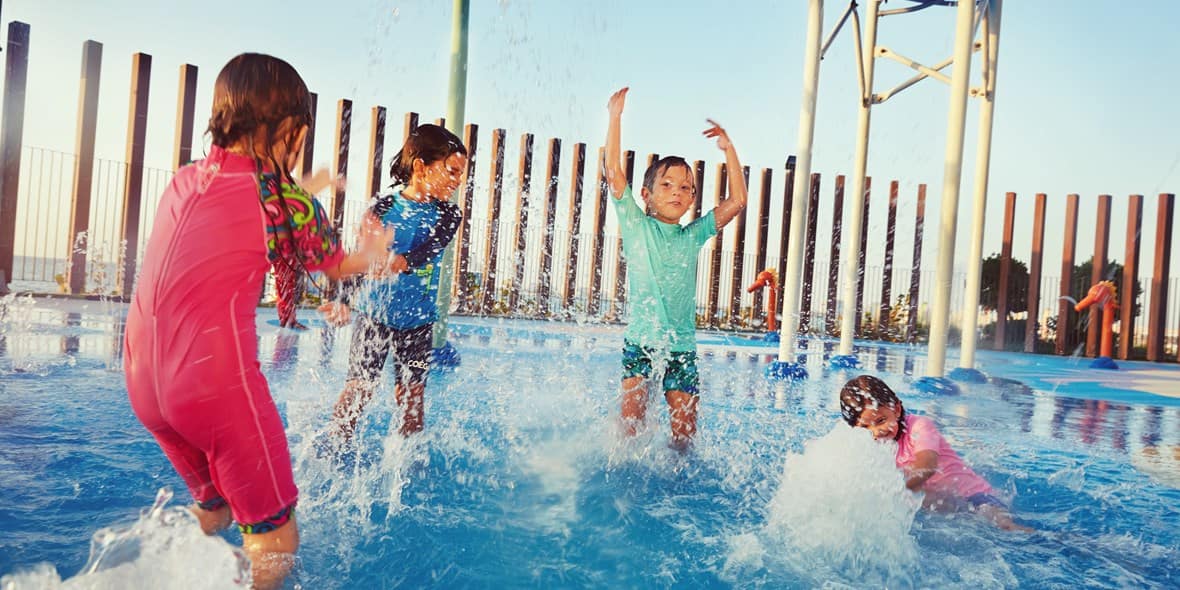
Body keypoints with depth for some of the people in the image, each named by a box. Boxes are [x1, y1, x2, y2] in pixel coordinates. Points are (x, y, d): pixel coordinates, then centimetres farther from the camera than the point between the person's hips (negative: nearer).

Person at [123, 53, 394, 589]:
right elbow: (338, 267, 13)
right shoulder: (287, 200, -6)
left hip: (141, 378, 8)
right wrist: (374, 253, 33)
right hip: (216, 378, -7)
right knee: (275, 540, 4)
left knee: (213, 506, 29)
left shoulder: (184, 181, 10)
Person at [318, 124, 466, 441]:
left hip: (418, 321, 1)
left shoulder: (448, 215, -2)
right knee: (358, 389, 4)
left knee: (412, 394, 8)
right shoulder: (382, 209, -6)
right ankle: (334, 448, 21)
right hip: (374, 314, -1)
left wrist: (402, 262, -42)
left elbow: (430, 249, -21)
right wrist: (346, 303, -20)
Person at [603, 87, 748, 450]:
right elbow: (613, 171, -4)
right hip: (640, 343, -2)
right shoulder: (636, 225, 3)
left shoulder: (693, 235, 9)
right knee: (629, 426, -4)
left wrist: (728, 148, 7)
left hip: (683, 347, 3)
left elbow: (737, 202, 7)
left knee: (685, 432, 4)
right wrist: (615, 117, -5)